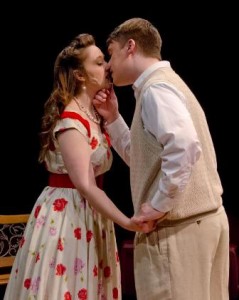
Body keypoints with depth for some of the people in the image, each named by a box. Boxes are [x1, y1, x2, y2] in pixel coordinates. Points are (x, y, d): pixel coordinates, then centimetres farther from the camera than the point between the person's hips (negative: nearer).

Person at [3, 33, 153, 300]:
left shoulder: (92, 115, 11)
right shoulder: (70, 120, -19)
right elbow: (85, 186, -26)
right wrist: (127, 222, -30)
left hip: (88, 214, 9)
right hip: (65, 214, -9)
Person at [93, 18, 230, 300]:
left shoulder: (155, 88, -13)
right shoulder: (164, 84, 18)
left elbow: (184, 147, -30)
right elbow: (145, 158, 20)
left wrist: (159, 205, -23)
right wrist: (112, 119, 12)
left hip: (178, 228, -10)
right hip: (201, 219, 10)